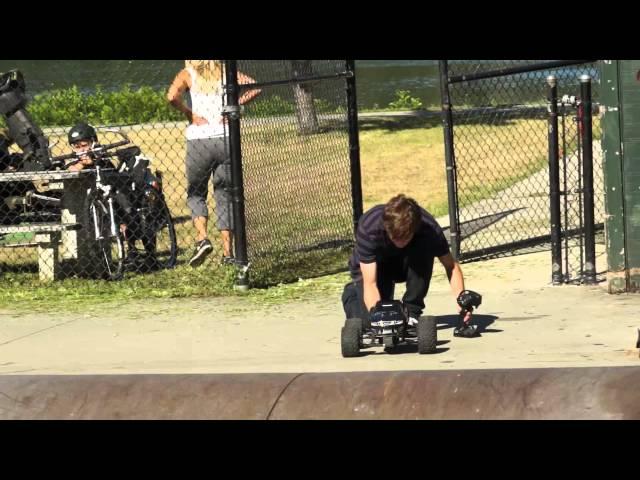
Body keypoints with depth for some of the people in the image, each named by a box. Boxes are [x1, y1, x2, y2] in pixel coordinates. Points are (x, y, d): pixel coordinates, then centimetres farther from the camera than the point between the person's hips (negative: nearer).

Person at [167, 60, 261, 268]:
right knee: (225, 195, 10)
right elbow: (254, 88, -5)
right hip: (225, 138, 2)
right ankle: (228, 252, 5)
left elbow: (172, 96, -16)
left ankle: (202, 239, -9)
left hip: (199, 139, -2)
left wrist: (187, 112, -2)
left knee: (195, 193, 14)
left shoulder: (188, 74, 4)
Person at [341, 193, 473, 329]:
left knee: (425, 250, -32)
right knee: (371, 319, -21)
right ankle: (353, 292, 17)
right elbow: (370, 283, -38)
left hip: (407, 264, 1)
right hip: (371, 266, -1)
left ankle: (412, 311, -13)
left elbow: (451, 265, -21)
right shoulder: (368, 228, -38)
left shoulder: (428, 227, -32)